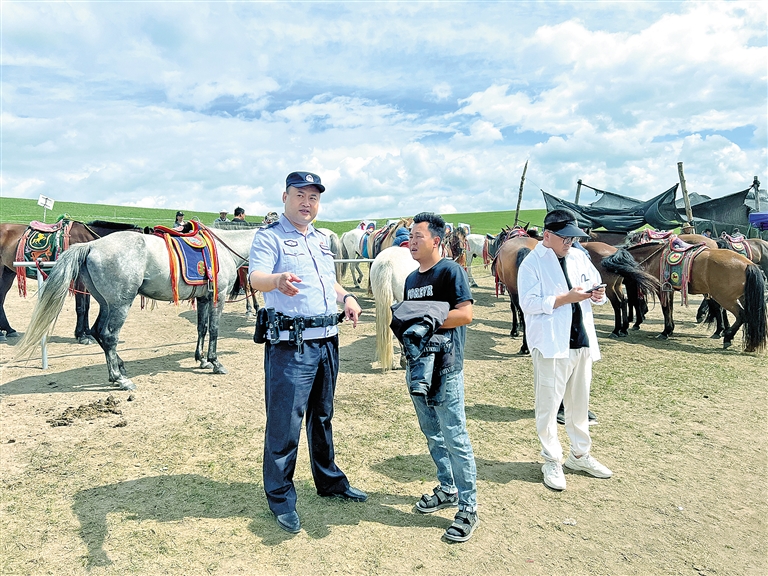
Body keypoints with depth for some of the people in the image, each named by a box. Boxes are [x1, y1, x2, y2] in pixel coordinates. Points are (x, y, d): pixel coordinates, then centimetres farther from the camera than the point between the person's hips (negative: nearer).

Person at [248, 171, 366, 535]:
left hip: (327, 340, 7)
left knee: (322, 415, 20)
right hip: (290, 345, -7)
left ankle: (329, 480, 36)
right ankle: (280, 498, 17)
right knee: (284, 423, 0)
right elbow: (256, 277, -22)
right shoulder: (269, 237, -6)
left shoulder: (321, 239, 17)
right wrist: (277, 280, -45)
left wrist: (346, 297, 6)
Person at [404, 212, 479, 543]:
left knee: (454, 437, -3)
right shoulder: (411, 278, 15)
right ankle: (447, 489, 34)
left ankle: (468, 507, 9)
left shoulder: (450, 271, -10)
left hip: (445, 369, -8)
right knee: (431, 433, 17)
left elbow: (465, 314, -19)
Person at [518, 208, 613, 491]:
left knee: (580, 403, 17)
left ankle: (580, 455, 33)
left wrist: (598, 294, -6)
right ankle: (551, 461, 18)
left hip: (582, 341, 7)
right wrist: (567, 298, -23)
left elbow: (595, 284, 17)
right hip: (550, 344, -6)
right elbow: (529, 303, -18)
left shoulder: (579, 256, 10)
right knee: (548, 405, 2)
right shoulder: (532, 263, -9)